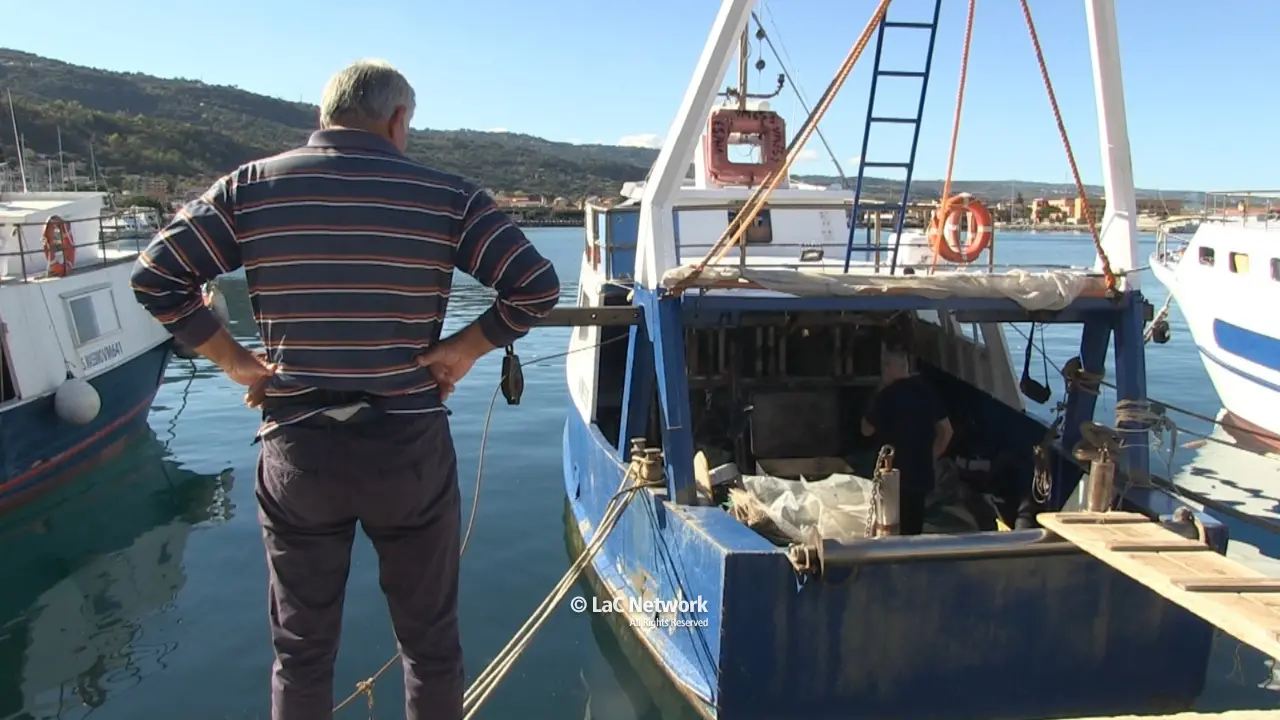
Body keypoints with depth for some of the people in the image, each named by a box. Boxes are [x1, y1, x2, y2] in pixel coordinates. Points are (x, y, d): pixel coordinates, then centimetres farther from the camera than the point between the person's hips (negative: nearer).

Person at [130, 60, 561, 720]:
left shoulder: (250, 187, 0)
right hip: (410, 449, -1)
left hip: (297, 450, 2)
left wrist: (235, 361, 3)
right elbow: (536, 287, -10)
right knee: (430, 641, 16)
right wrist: (464, 348, -2)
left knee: (302, 649, 18)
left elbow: (155, 276, -2)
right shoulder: (446, 195, -4)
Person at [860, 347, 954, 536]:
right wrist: (929, 458, 16)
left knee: (896, 533, 4)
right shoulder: (927, 390, 4)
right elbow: (946, 431, 10)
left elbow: (867, 429, -2)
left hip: (894, 476, -6)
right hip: (921, 474, 6)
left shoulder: (888, 395, -16)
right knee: (914, 529, 17)